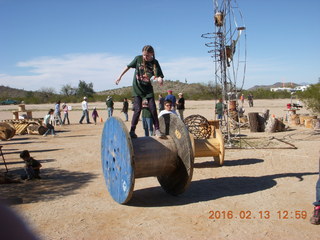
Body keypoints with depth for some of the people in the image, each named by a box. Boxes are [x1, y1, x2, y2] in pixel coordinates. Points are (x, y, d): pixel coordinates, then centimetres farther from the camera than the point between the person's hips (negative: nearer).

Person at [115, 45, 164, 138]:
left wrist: (160, 79, -39)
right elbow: (128, 67, 5)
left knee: (153, 109, 0)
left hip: (148, 88, 1)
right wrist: (120, 77, 8)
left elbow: (159, 76, -15)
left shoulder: (155, 63, -9)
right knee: (138, 109, -8)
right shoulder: (138, 58, -8)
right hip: (137, 88, -1)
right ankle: (132, 130, 0)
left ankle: (157, 129, 12)